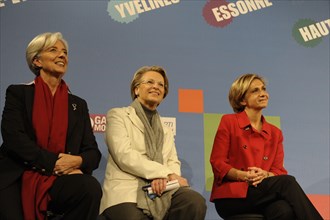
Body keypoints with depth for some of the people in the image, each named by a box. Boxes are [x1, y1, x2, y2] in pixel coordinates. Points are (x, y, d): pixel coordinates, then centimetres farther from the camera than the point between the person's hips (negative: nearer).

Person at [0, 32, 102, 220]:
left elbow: (93, 152, 10)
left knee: (91, 187, -28)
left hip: (58, 182, 3)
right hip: (16, 181, -3)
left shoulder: (79, 105, 18)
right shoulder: (18, 93, 9)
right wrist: (53, 162, -15)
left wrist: (79, 161, -14)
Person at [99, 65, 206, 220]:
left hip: (161, 190, 5)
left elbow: (173, 162, 15)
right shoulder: (118, 115, 11)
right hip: (126, 190, -5)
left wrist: (165, 177, -11)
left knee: (195, 202, -27)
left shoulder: (166, 130, 30)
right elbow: (124, 155, -5)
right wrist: (165, 172, -11)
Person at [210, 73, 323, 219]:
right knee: (287, 182, -29)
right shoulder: (229, 122, 4)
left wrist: (265, 175, -15)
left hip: (262, 196, 4)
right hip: (231, 197, -4)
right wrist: (245, 176, -19)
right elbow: (217, 163, -2)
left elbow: (279, 171, 10)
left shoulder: (275, 133, 17)